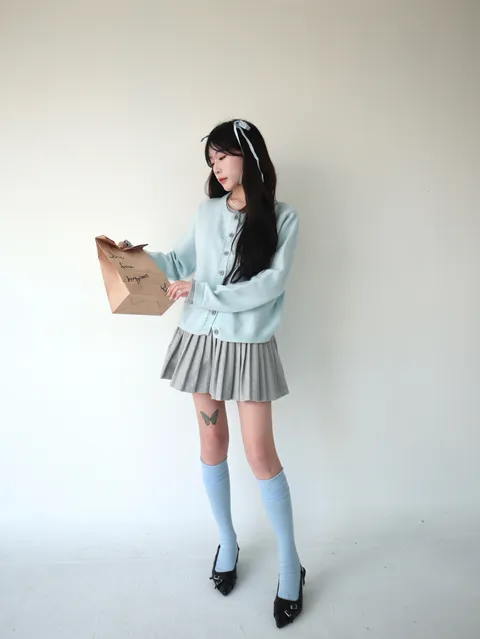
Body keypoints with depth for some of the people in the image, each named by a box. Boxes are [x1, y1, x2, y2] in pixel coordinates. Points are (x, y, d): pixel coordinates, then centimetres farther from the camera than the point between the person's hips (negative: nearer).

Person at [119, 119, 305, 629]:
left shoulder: (282, 217, -6)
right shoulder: (206, 212, 6)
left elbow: (269, 284, -16)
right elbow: (180, 263, 15)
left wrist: (201, 292, -20)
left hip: (249, 345, -4)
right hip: (201, 338, 4)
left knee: (260, 454, -2)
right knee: (212, 442, 12)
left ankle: (290, 565, 19)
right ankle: (227, 542, 34)